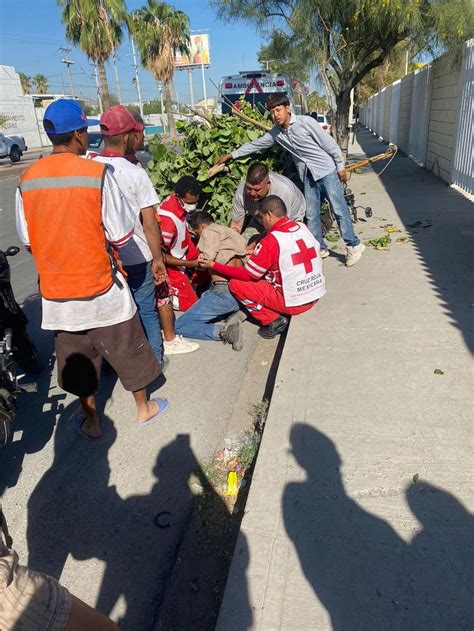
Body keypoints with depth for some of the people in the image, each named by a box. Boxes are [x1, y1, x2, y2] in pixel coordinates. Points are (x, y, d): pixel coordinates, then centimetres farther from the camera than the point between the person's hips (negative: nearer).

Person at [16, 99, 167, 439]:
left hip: (57, 295, 4)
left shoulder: (26, 180, -3)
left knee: (77, 358, 19)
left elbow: (28, 240, 4)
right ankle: (144, 407, 36)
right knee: (127, 350, 17)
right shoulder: (97, 174, -15)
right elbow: (122, 235, -12)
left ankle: (91, 421, 35)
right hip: (102, 288, -3)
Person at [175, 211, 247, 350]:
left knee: (179, 326, -1)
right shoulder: (230, 233, 27)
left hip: (223, 292, -8)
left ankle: (223, 331, -19)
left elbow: (206, 261, -11)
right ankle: (236, 314, 5)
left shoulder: (209, 231, 4)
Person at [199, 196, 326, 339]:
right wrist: (259, 253, 22)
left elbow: (247, 275, -7)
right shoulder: (303, 228, 4)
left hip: (293, 303, -8)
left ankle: (273, 320, -2)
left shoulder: (270, 241, -16)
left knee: (235, 284, -1)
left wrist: (213, 265, 2)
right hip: (316, 296, 8)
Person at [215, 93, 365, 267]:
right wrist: (231, 155, 17)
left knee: (339, 210, -4)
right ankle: (320, 248, 17)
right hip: (309, 177, 6)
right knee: (311, 216, 6)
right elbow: (255, 144, 15)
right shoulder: (276, 133, 4)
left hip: (327, 171, -6)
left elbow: (330, 143, -8)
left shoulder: (306, 122, -12)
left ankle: (353, 246, 4)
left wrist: (340, 166, -6)